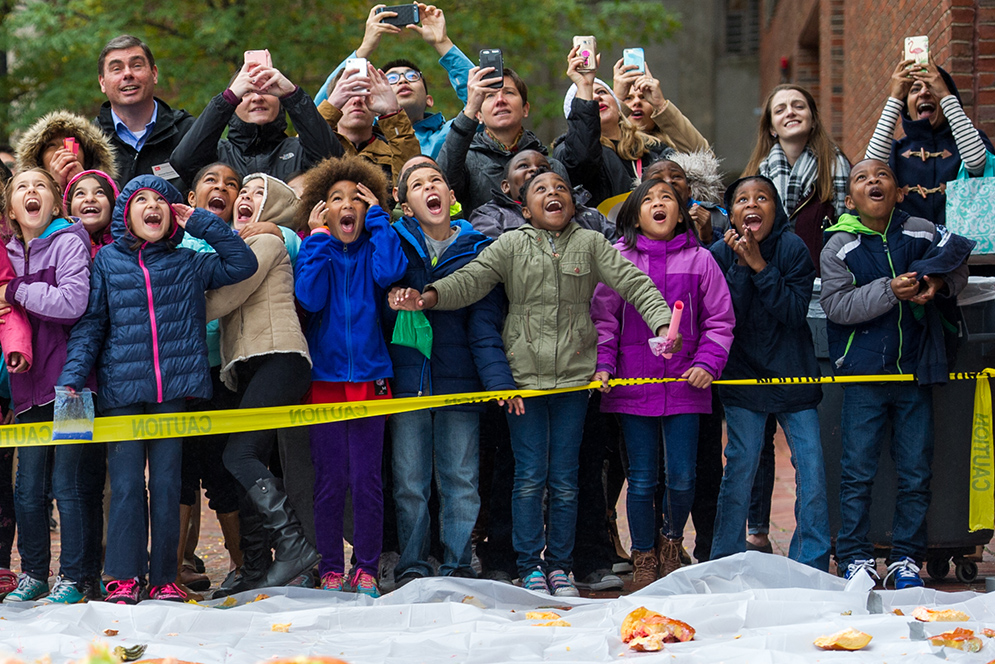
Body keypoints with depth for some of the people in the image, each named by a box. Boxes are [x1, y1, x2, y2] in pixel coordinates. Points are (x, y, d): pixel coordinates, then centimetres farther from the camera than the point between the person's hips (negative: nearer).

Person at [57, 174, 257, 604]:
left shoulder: (188, 264, 11)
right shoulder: (107, 262, 10)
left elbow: (242, 265, 8)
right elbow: (89, 324, 7)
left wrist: (202, 223, 4)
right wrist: (72, 378, -4)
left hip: (173, 389, 1)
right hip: (122, 390, -1)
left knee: (166, 485, 2)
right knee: (126, 485, -4)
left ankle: (164, 578, 9)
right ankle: (124, 577, 1)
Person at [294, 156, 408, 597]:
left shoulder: (372, 250, 7)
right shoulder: (316, 252, 6)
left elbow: (390, 273, -17)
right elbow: (309, 297, -12)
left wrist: (377, 217, -7)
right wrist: (318, 238, -8)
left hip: (369, 375, 0)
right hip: (324, 377, 0)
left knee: (367, 479, 1)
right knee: (329, 480, 1)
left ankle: (366, 569, 8)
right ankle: (331, 569, 8)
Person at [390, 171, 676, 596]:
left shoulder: (591, 244, 6)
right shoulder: (511, 245, 3)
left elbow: (634, 283, -2)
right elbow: (471, 280, -7)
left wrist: (662, 323, -20)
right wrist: (427, 297, -26)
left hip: (573, 377, 1)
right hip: (523, 377, -1)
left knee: (564, 481, 6)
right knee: (529, 477, 0)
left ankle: (559, 566, 17)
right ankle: (530, 567, 10)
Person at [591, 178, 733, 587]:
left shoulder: (699, 260, 5)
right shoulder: (618, 258, 4)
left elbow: (719, 321, 7)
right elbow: (603, 319, 6)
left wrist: (707, 362, -7)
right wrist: (602, 364, -6)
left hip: (684, 385, 0)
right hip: (633, 384, 0)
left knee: (682, 478, -1)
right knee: (641, 479, 3)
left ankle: (671, 543, 26)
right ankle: (643, 558, 19)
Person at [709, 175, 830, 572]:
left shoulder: (793, 249, -5)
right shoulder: (720, 255, -3)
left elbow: (795, 312, -15)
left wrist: (759, 265, -20)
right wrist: (741, 266, -19)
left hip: (793, 374, 0)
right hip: (742, 375, 0)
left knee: (811, 465, -4)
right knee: (740, 465, -2)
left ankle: (812, 561, 6)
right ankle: (725, 563, 8)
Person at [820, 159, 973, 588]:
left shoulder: (922, 234, 0)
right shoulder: (839, 246, -5)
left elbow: (959, 258, 16)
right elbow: (836, 305, -13)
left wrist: (940, 283, -6)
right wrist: (890, 291, -22)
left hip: (915, 372, 2)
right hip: (863, 375, -2)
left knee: (916, 472, 6)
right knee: (858, 471, 1)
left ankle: (906, 558, 16)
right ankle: (856, 557, 10)